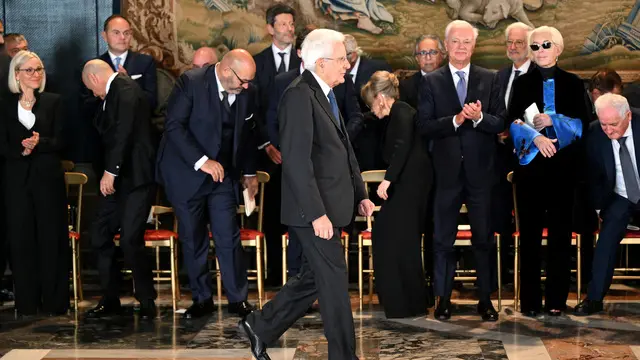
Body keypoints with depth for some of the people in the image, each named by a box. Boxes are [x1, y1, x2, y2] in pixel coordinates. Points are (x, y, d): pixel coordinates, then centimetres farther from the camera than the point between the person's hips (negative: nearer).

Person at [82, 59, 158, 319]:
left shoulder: (125, 89, -12)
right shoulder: (115, 92, 18)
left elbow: (124, 132, -21)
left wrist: (111, 170, -20)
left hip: (136, 178, -10)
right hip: (119, 177, 10)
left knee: (130, 240, -12)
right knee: (100, 235, 8)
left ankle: (147, 302, 2)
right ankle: (110, 300, 17)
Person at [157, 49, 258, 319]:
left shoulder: (247, 94, 0)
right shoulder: (191, 83, -15)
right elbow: (175, 125, -18)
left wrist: (249, 172, 12)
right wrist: (201, 161, -24)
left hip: (223, 173, 3)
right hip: (187, 173, -3)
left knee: (228, 237, -1)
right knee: (192, 240, 5)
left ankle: (238, 299, 9)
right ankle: (202, 300, 17)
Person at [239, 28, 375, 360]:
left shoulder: (326, 95, 13)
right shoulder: (299, 96, -17)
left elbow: (343, 150, 20)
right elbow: (296, 160, -23)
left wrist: (360, 193, 14)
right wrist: (317, 213, -24)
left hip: (331, 205, 10)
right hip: (315, 208, -10)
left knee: (314, 277, 17)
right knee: (334, 280, -1)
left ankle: (261, 326, 29)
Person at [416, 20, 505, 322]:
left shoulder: (490, 80, 3)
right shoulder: (431, 82, 1)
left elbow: (500, 123, -1)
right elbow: (424, 126, -6)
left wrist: (479, 117, -21)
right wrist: (455, 120, -20)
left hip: (481, 172, 1)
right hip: (447, 172, 0)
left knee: (484, 238, 8)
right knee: (443, 239, 7)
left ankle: (485, 299, 18)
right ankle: (443, 298, 18)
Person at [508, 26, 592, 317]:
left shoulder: (573, 83, 9)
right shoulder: (522, 83, 9)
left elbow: (582, 124, 3)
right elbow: (514, 123, -1)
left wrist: (553, 121, -12)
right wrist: (536, 136, -18)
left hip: (563, 167, 0)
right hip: (530, 165, 0)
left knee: (560, 232, 1)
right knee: (530, 233, 0)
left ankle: (556, 299, 7)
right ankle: (530, 300, 5)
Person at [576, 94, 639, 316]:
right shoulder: (594, 134, -18)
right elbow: (593, 174, -2)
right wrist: (598, 205, 0)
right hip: (618, 198, 1)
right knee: (606, 241, -14)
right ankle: (594, 299, -9)